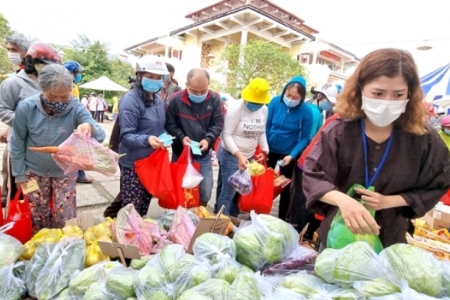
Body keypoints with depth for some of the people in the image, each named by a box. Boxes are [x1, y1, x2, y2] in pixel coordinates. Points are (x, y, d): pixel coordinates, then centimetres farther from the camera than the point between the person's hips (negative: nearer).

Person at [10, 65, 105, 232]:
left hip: (65, 173, 0)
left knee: (65, 219, 8)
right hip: (34, 172, 1)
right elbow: (17, 143, -5)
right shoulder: (26, 107, -19)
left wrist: (90, 128, -56)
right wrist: (19, 174, -2)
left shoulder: (76, 108, -21)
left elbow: (100, 136, -32)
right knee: (38, 220, 16)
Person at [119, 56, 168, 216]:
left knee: (143, 208, 21)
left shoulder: (158, 99, 8)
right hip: (134, 164, -7)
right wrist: (147, 140, -39)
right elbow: (126, 136, -22)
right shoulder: (130, 100, -17)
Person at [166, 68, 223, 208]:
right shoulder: (175, 99, -16)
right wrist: (181, 137, -23)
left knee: (205, 192, 13)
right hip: (180, 154, -2)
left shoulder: (215, 99, -9)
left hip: (204, 155, 2)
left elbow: (217, 124, -4)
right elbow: (169, 124, -7)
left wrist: (208, 139, -21)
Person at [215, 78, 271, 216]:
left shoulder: (264, 110, 2)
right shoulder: (236, 108, -16)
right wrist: (239, 155, -26)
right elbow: (226, 134, -18)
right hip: (230, 156, -6)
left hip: (249, 157, 6)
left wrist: (264, 150, -1)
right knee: (228, 192, -3)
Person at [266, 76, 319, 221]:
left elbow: (305, 138, -13)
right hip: (270, 149, 3)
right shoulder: (275, 102, -12)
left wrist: (292, 155, -24)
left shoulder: (307, 111, -19)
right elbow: (267, 126, -3)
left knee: (285, 187, 11)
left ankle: (282, 218, 26)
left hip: (289, 154, -2)